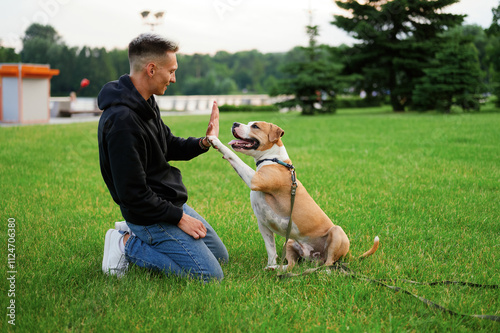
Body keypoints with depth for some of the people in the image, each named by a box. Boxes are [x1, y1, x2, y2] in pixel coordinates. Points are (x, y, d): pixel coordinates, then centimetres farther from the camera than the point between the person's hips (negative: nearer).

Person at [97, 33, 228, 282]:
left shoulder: (145, 103, 4)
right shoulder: (122, 121, -28)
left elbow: (170, 146, 17)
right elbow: (133, 194, -26)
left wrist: (202, 143, -4)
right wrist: (179, 218, -17)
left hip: (172, 202, 10)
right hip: (151, 215, -10)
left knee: (220, 256, 19)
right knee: (210, 276, -11)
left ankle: (136, 234, 16)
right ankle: (129, 245, -1)